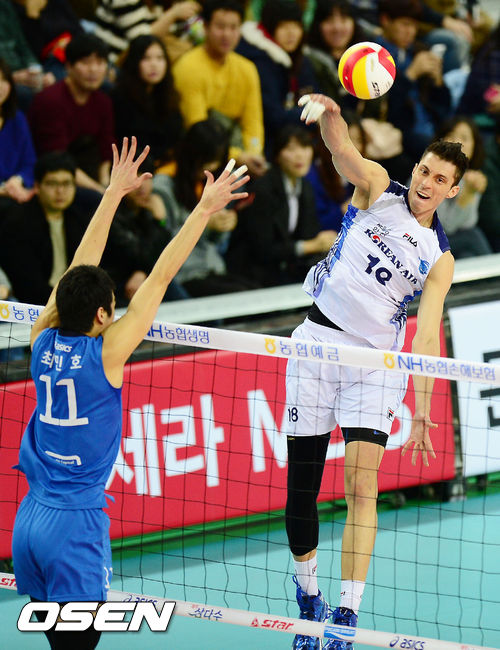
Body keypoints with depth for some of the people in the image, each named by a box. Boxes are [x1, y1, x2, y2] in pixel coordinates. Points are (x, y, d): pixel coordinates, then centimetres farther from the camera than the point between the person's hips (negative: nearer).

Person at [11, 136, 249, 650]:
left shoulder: (43, 343, 2)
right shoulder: (105, 354, -12)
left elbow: (80, 269, 12)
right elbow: (161, 277, -9)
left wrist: (114, 192, 19)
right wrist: (205, 208, -5)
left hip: (30, 517, 7)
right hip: (76, 525, -6)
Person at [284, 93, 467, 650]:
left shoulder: (440, 258, 4)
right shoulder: (377, 188, 3)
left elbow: (428, 333, -3)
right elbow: (342, 150, -17)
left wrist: (423, 407, -13)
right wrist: (330, 116, -41)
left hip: (377, 361, 0)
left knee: (361, 488, -11)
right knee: (301, 483, 2)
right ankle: (307, 597, 21)